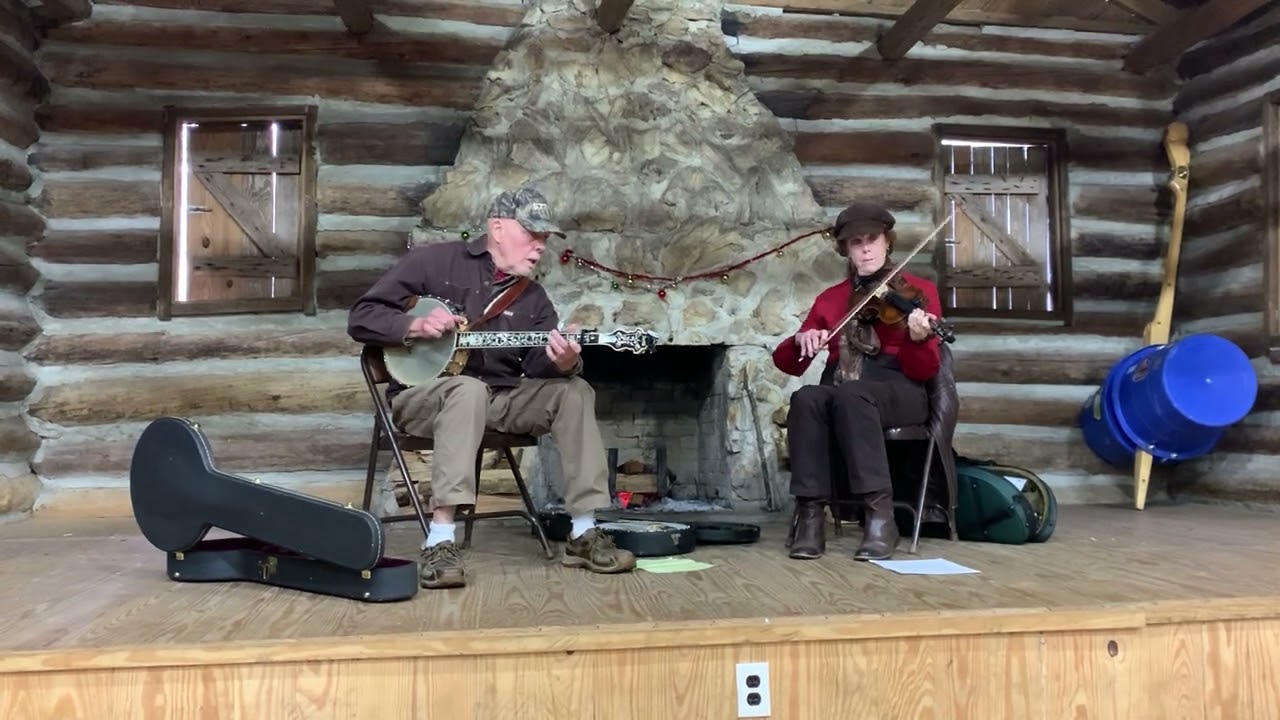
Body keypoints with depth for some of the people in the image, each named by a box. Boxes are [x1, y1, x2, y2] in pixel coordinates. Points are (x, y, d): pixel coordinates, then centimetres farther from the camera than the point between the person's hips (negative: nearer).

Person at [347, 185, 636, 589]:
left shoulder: (533, 297, 9)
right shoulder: (434, 262, -4)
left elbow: (538, 368, -6)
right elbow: (361, 318, -4)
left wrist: (562, 363, -30)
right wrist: (417, 326, -22)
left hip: (499, 400, 5)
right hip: (422, 395, -5)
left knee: (574, 390, -15)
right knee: (468, 389, -38)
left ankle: (583, 534, -15)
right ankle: (440, 542, -39)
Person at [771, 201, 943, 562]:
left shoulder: (919, 290, 6)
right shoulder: (830, 298, 15)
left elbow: (925, 370, -4)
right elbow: (787, 362, 10)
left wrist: (918, 339, -26)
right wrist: (800, 341, -12)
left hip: (898, 393, -3)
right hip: (839, 393, 3)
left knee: (850, 394, -38)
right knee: (807, 398, -33)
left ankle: (880, 515, -37)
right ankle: (810, 515, -31)